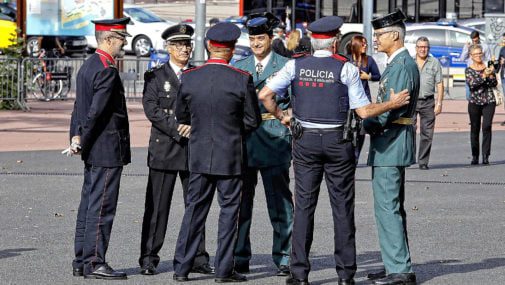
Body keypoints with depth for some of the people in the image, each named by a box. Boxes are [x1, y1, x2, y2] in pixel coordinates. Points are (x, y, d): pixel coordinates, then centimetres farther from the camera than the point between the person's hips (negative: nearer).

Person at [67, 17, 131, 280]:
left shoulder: (88, 66, 15)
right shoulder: (107, 71, -17)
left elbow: (79, 107, 13)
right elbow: (96, 112, -20)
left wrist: (76, 137, 4)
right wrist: (82, 144, -13)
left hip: (94, 151, 10)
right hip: (107, 150, -10)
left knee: (89, 206, 12)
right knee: (101, 208, -6)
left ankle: (81, 262, 17)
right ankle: (94, 263, -4)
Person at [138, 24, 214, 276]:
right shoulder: (155, 77, 4)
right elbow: (151, 109, -7)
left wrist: (192, 125, -13)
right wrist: (176, 129, -15)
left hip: (194, 149, 3)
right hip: (164, 149, -3)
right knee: (157, 206, -2)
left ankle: (197, 258, 9)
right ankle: (149, 259, 3)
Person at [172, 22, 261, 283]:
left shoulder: (189, 78, -3)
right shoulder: (242, 80, -11)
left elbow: (181, 117, 9)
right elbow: (253, 121, -5)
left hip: (199, 155, 3)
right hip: (230, 155, -3)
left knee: (194, 209, 10)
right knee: (229, 210, 5)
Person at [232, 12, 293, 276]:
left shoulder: (286, 66, 4)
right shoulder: (238, 67, 14)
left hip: (274, 142, -3)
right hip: (244, 143, 3)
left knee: (280, 204, -1)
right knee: (240, 204, 3)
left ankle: (283, 259, 6)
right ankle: (240, 259, 9)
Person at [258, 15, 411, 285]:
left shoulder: (296, 65, -1)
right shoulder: (346, 68, -6)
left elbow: (264, 95, -7)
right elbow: (364, 111, -7)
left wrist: (281, 116, 9)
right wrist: (392, 103, 6)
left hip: (305, 141, 2)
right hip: (337, 142, -2)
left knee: (304, 205, 5)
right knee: (342, 207, 5)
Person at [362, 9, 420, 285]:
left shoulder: (401, 66, -17)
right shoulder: (399, 63, 16)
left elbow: (389, 110, -22)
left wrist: (366, 125, -8)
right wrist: (372, 124, 7)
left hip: (390, 145, -11)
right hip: (392, 146, 11)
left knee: (387, 207, -10)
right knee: (392, 207, 16)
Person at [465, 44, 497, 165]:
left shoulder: (488, 68, 6)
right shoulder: (469, 70, 2)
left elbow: (494, 84, 0)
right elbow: (472, 84, -14)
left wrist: (491, 75, -17)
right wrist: (484, 76, -21)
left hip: (489, 101, 0)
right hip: (474, 102, 0)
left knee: (487, 127, -13)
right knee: (475, 129, 6)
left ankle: (485, 156, -14)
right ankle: (475, 156, 16)